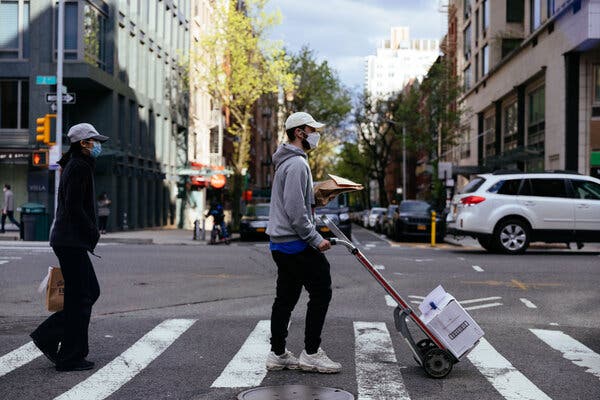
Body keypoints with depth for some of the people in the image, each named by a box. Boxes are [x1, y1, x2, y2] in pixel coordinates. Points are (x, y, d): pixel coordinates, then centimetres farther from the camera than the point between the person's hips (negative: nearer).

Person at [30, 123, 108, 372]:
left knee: (91, 291, 14)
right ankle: (71, 358, 5)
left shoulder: (76, 166, 18)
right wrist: (94, 232, -11)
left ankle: (47, 336, 17)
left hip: (70, 241, 10)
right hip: (72, 241, -10)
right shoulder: (79, 167, -14)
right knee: (79, 298, -3)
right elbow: (75, 208, -21)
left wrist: (91, 232, 16)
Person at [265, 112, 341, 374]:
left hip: (281, 243, 10)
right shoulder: (297, 163, -15)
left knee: (286, 297, 12)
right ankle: (311, 353, 1)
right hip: (296, 243, -10)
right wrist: (316, 239, -18)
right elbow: (295, 209, -22)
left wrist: (316, 196, 17)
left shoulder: (287, 162, 19)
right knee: (321, 291, -4)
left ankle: (278, 354, 17)